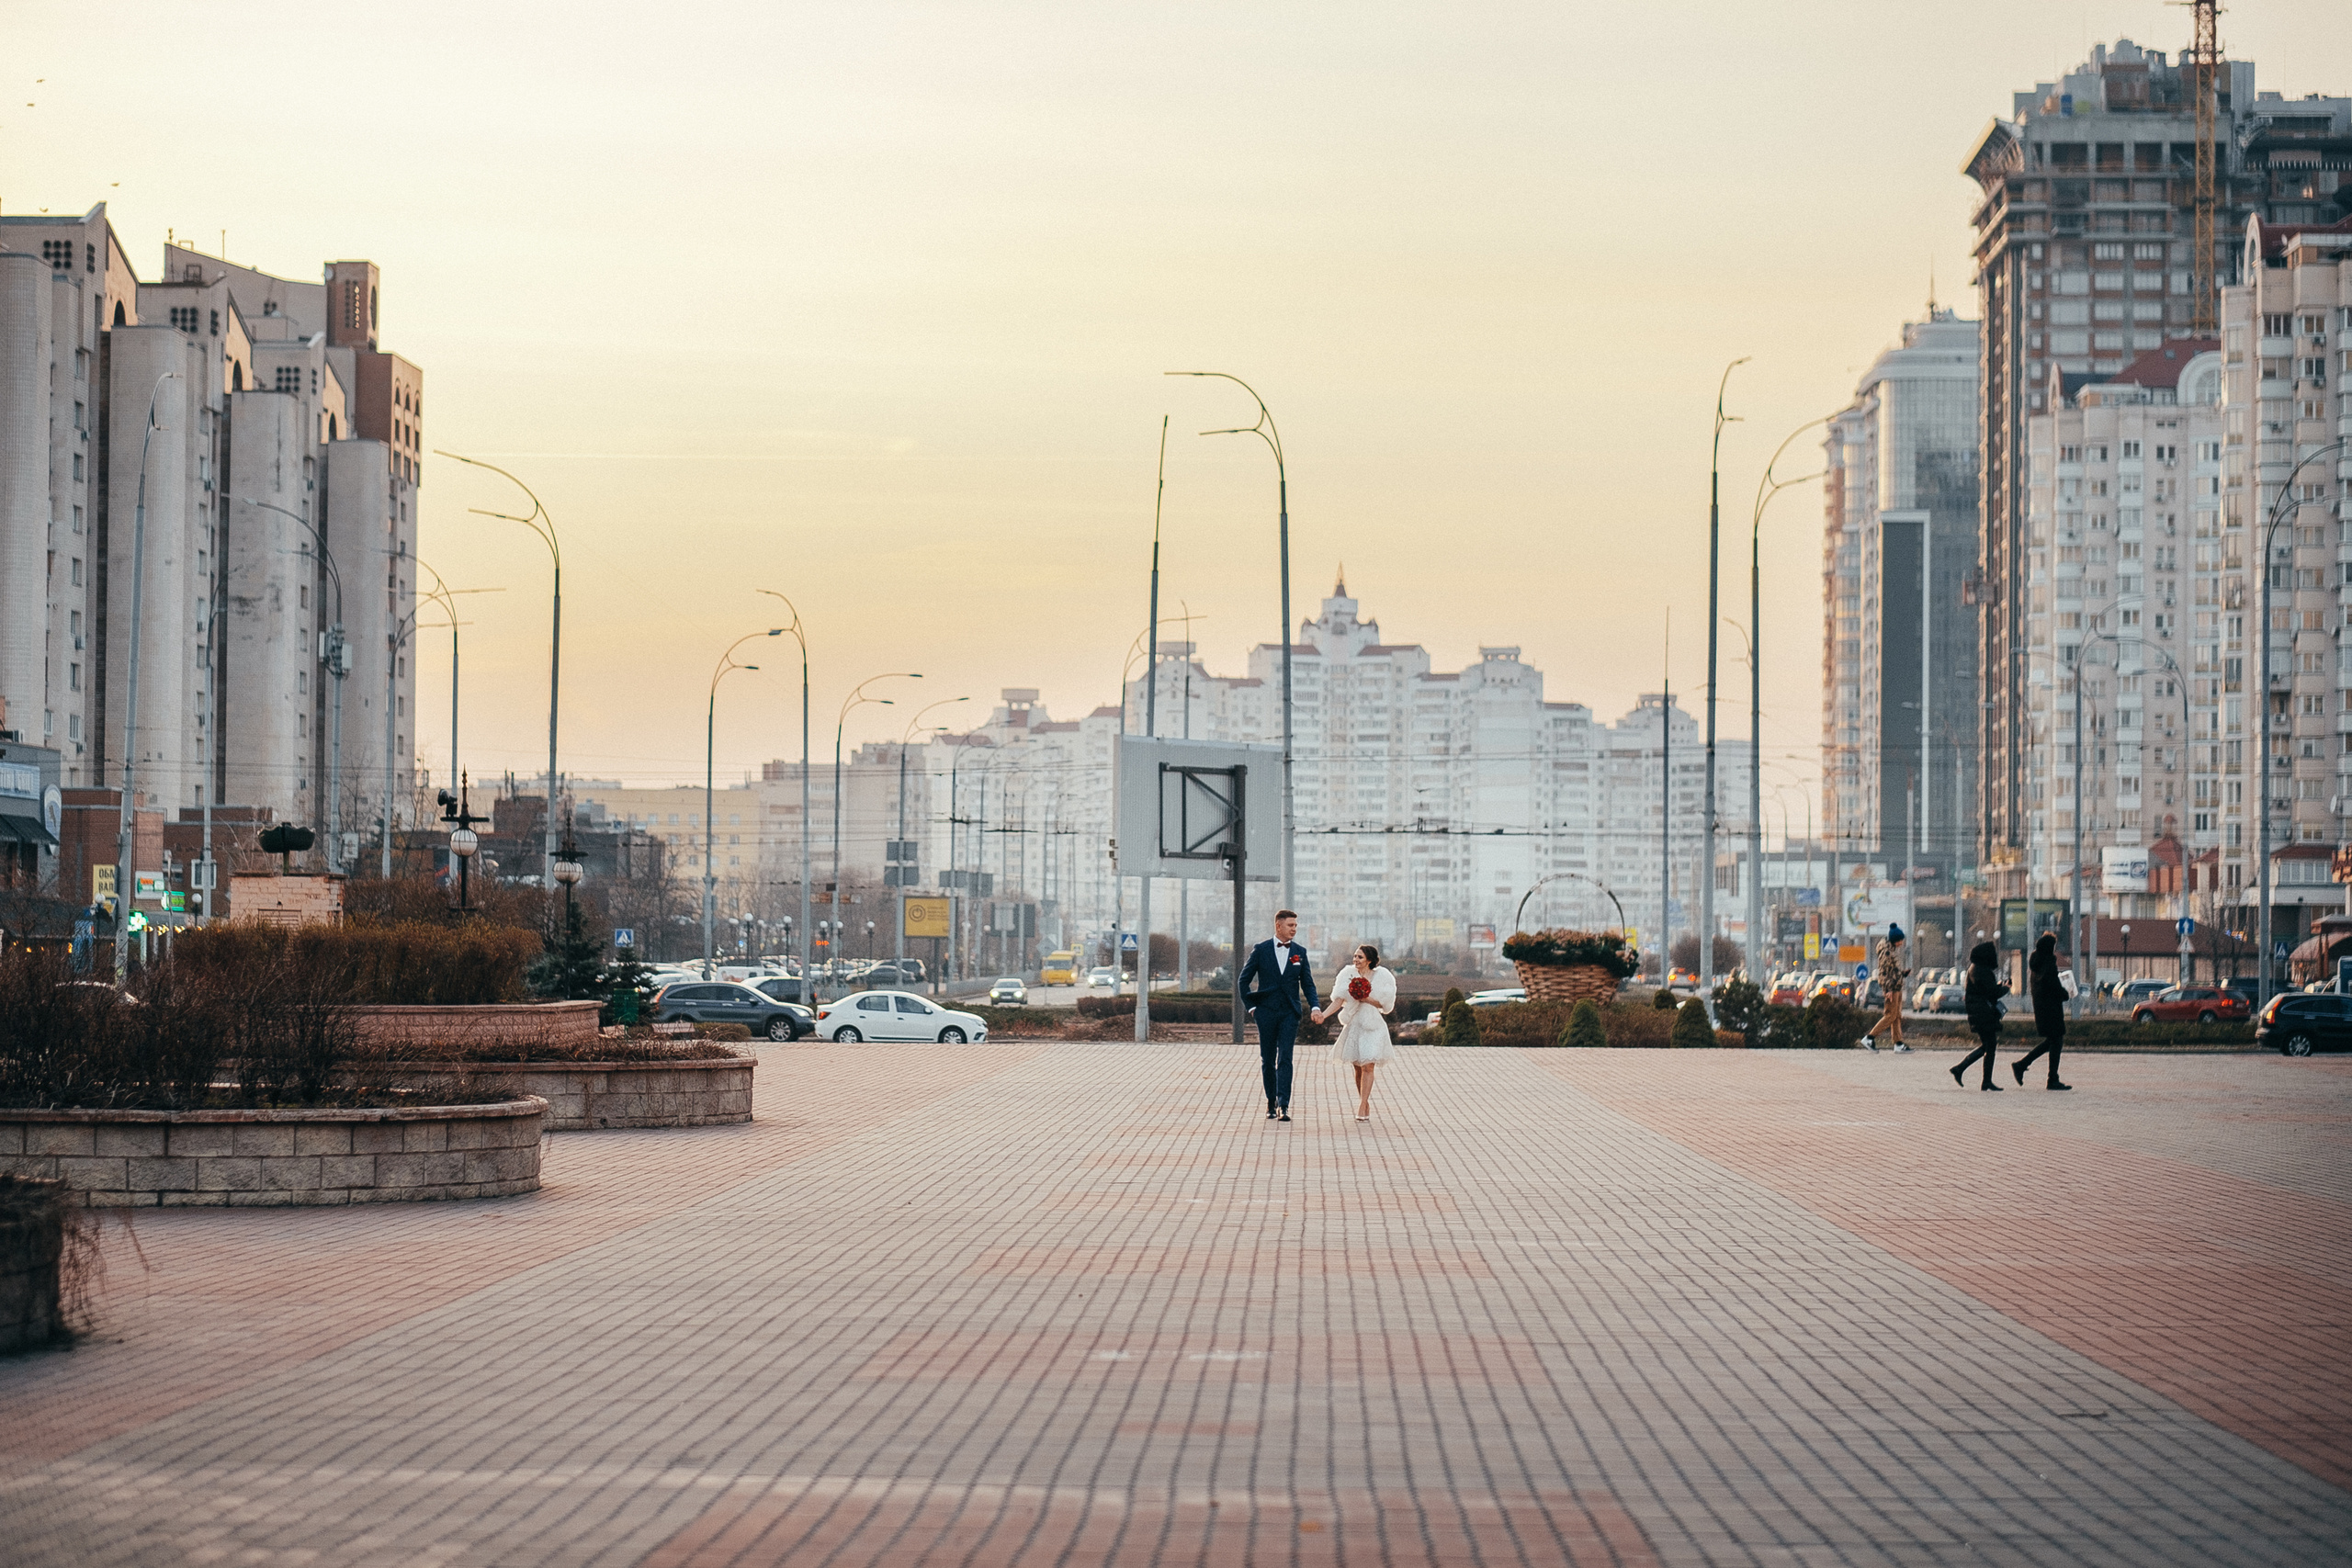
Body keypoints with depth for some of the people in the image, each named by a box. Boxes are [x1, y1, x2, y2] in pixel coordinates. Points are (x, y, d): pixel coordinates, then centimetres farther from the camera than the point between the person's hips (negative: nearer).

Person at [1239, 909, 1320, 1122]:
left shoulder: (1299, 952, 7)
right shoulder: (1261, 950, 1)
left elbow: (1307, 983, 10)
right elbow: (1244, 980, 6)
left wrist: (1315, 1006, -6)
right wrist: (1250, 1006, 0)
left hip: (1290, 1014, 0)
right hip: (1266, 1012, 0)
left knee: (1285, 1059, -10)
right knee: (1268, 1060, 6)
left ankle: (1283, 1106, -16)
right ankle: (1271, 1103, 19)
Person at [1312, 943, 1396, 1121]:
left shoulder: (1381, 977, -3)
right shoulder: (1348, 975, 2)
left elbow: (1386, 1005, -3)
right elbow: (1338, 1001, -4)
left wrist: (1367, 999, -17)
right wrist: (1323, 1014, -19)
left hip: (1373, 1026, -3)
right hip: (1353, 1024, 3)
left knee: (1368, 1066, -12)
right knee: (1357, 1067, 7)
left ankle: (1362, 1107, -14)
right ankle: (1365, 1104, 21)